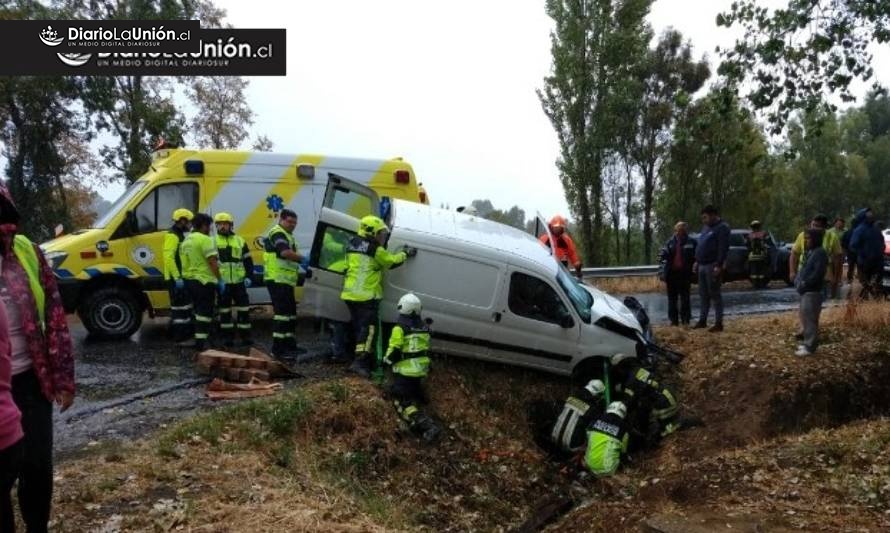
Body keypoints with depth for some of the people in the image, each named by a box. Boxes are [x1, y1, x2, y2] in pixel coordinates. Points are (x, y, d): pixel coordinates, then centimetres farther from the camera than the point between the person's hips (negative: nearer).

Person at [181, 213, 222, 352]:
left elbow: (185, 261, 17)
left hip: (190, 280, 9)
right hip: (205, 280, -9)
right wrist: (220, 280, -15)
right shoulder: (205, 239, -15)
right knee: (205, 312, -5)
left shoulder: (187, 240, 14)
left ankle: (198, 339, 23)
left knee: (198, 310, 18)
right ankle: (200, 342, -5)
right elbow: (212, 262, -19)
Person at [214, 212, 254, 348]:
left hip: (239, 281, 1)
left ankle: (245, 336, 11)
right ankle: (227, 337, 14)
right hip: (222, 282, -1)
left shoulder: (240, 241, 9)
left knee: (243, 309, 3)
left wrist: (248, 276, 0)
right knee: (224, 310, 5)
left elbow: (248, 260, 11)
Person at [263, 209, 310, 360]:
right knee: (283, 313, -13)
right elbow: (285, 252, -26)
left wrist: (300, 261, 4)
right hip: (278, 280, -11)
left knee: (291, 314, 14)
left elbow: (291, 255, 23)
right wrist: (303, 258, -19)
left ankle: (290, 346, 22)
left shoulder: (287, 235, 24)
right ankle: (278, 349, -11)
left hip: (286, 281, 11)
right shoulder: (277, 233, -9)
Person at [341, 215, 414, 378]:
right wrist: (405, 254, 16)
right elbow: (391, 261, 1)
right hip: (367, 296, -8)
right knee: (368, 328, -6)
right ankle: (360, 361, -15)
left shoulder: (352, 245, 11)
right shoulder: (375, 250, -11)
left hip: (350, 294, 8)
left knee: (358, 327, 14)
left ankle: (365, 359, 23)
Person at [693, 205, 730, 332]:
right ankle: (702, 320, 19)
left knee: (715, 294, -5)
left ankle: (718, 323, -1)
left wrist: (719, 266, -23)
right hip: (703, 265, 9)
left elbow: (723, 248, -18)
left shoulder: (722, 227, -10)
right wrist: (697, 261, 18)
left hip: (713, 266, -9)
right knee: (703, 294, 12)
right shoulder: (706, 227, 19)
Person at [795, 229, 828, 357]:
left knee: (810, 319, -7)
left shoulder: (820, 253, -14)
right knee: (805, 318, 15)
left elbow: (817, 274, -22)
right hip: (806, 291, 10)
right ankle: (807, 343, 24)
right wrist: (798, 281, 6)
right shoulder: (811, 252, 17)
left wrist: (804, 284, -17)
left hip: (812, 292, -10)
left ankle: (810, 347, -3)